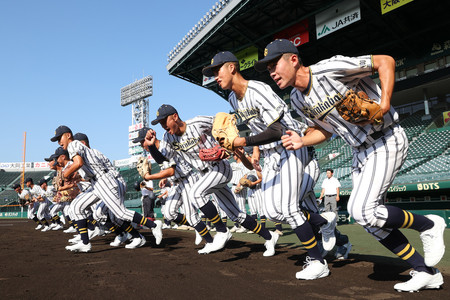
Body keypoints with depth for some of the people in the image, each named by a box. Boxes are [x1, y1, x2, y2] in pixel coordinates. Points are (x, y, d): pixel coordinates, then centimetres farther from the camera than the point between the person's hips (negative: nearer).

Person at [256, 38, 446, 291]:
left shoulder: (330, 68, -21)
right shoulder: (298, 100, 2)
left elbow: (385, 61, -14)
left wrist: (384, 104, -24)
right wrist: (301, 141, -6)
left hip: (387, 141, -8)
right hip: (361, 151, 8)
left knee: (361, 210, -19)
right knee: (371, 218, 6)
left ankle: (428, 225, 7)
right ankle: (426, 272, 22)